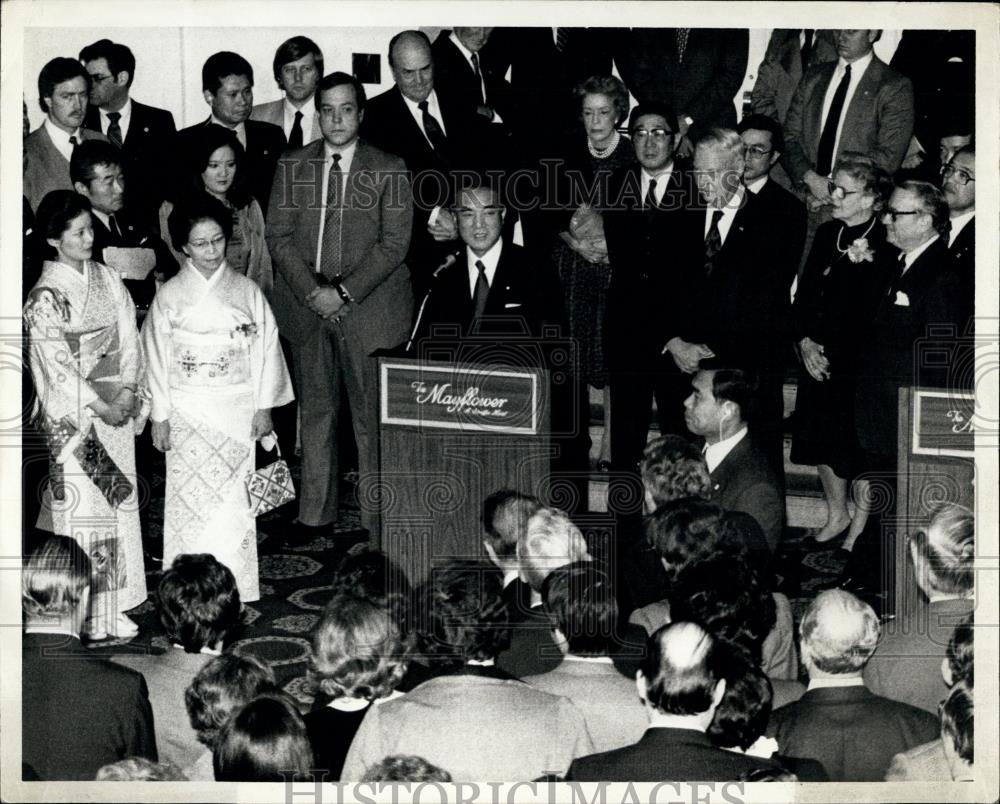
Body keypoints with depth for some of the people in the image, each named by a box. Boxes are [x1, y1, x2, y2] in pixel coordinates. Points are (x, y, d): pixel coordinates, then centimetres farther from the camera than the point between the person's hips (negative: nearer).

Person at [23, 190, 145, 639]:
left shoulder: (107, 280, 6)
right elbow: (56, 366, -15)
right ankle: (83, 614, 7)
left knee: (117, 503, 9)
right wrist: (99, 407, -17)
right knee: (80, 506, -2)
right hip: (73, 416, -6)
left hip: (116, 409, 6)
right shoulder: (46, 297, -12)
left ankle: (113, 607, 18)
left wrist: (127, 391, -8)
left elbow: (129, 339, 6)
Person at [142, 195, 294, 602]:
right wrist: (159, 416, -1)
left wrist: (264, 406, 1)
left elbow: (265, 347, 5)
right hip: (187, 412, -1)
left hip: (237, 410, 1)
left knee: (234, 499, 1)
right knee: (190, 498, -1)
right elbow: (156, 356, 2)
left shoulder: (246, 291, 3)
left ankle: (236, 591, 8)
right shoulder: (169, 296, 0)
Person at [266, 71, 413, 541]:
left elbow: (394, 244, -5)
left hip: (368, 308, -3)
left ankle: (378, 517, 8)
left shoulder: (389, 170, 0)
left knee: (372, 415, 0)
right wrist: (312, 291, -10)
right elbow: (278, 237, 4)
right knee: (314, 410, 9)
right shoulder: (292, 166, 8)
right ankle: (315, 513, 18)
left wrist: (344, 292, -13)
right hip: (306, 306, 3)